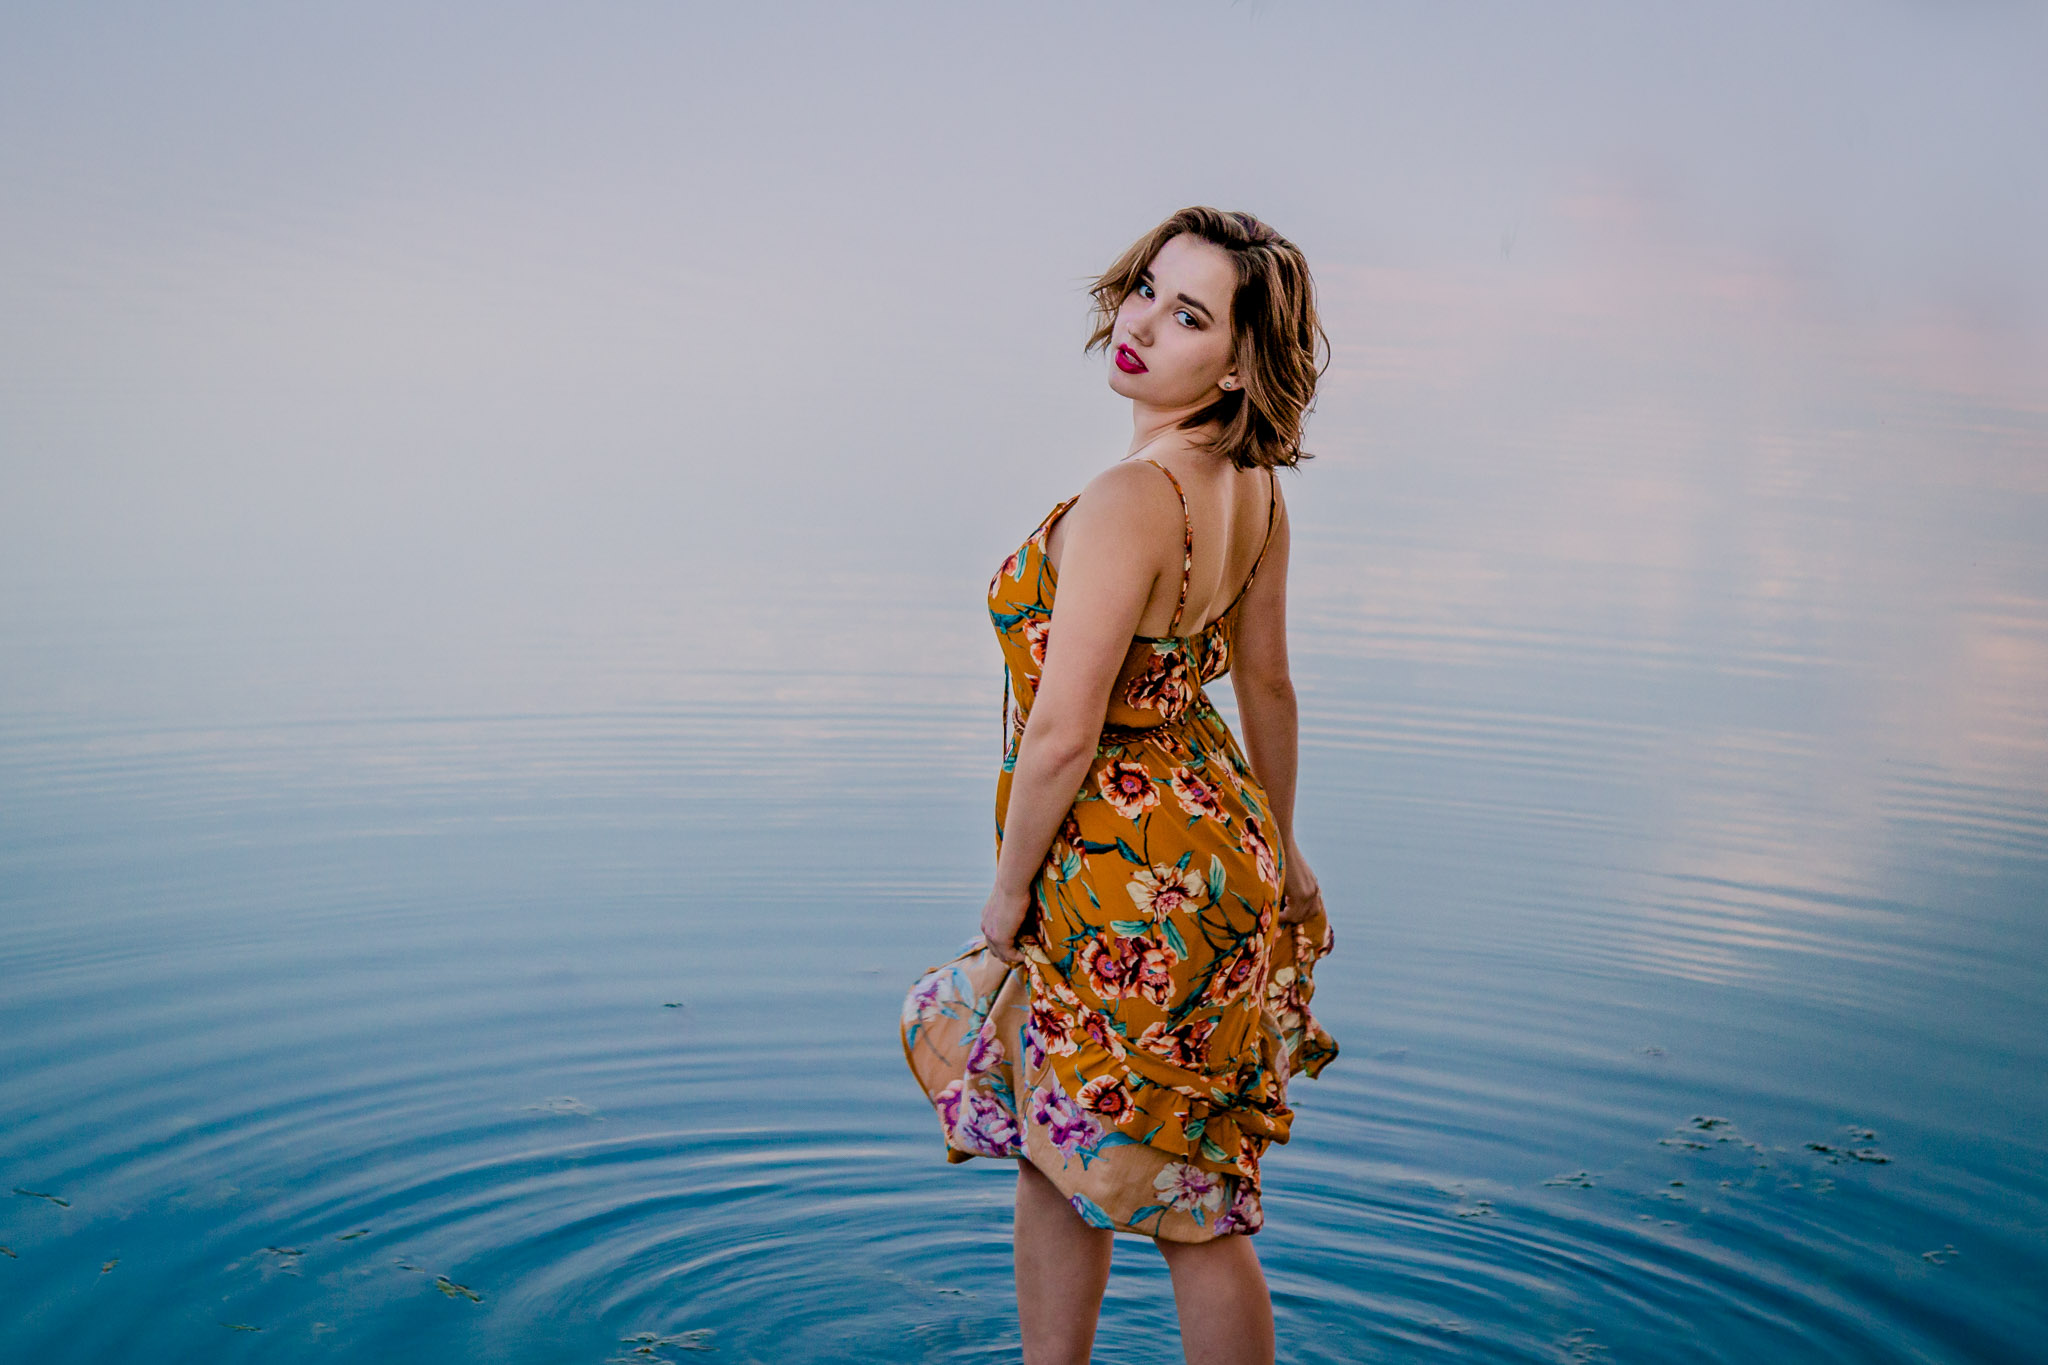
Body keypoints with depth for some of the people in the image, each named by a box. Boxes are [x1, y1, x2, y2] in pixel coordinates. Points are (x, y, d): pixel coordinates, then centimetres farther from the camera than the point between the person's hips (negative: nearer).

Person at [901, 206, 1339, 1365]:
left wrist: (1010, 886, -9)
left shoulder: (1129, 502, -27)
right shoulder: (1253, 487, 0)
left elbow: (1061, 734, -24)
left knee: (1191, 1205, 9)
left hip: (1131, 882, -9)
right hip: (1213, 834, 9)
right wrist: (1279, 846, 23)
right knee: (1052, 1144, 25)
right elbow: (1268, 683, 11)